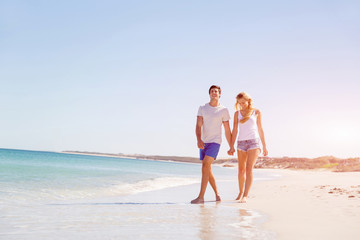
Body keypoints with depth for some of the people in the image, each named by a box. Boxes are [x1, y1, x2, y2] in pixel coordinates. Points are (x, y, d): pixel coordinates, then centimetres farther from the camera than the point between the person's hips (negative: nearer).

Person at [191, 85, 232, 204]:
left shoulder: (224, 110, 1)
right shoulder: (202, 108, 7)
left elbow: (227, 130, 5)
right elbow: (198, 126, -3)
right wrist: (199, 140, -20)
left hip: (215, 142, -4)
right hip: (203, 142, 4)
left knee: (205, 166, -19)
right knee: (208, 170, 8)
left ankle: (201, 197, -19)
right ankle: (217, 194, 23)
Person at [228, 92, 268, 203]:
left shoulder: (256, 112, 6)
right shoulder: (237, 113, 9)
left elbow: (260, 129, 10)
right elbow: (235, 130, 6)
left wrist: (264, 146, 10)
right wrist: (231, 147, 0)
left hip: (254, 142, -2)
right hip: (241, 143, 2)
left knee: (249, 169, -14)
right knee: (241, 170, 8)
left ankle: (245, 196, -17)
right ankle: (241, 192, 26)